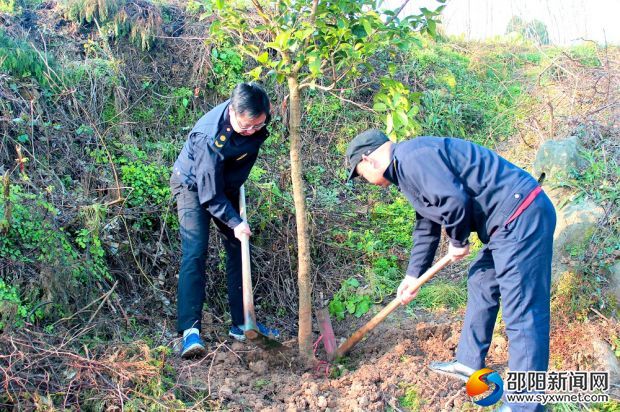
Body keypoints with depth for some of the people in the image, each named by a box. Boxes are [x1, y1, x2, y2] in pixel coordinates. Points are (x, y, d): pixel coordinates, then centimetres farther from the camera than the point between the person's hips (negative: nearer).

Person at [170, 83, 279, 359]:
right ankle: (190, 329, -20)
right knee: (195, 252, -20)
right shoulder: (210, 137, -38)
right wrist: (234, 222, -26)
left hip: (228, 185, 7)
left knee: (238, 251, 6)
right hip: (194, 185, -7)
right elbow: (209, 193, -30)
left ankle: (241, 324, 14)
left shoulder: (258, 118, -19)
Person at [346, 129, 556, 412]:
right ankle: (469, 362, 38)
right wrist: (413, 275, 31)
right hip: (511, 220, 11)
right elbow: (427, 226, 28)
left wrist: (457, 242, -6)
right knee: (480, 286, 24)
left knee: (522, 313, -6)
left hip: (520, 217, -11)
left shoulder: (411, 158, -14)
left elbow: (454, 200, -25)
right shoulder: (407, 168, 19)